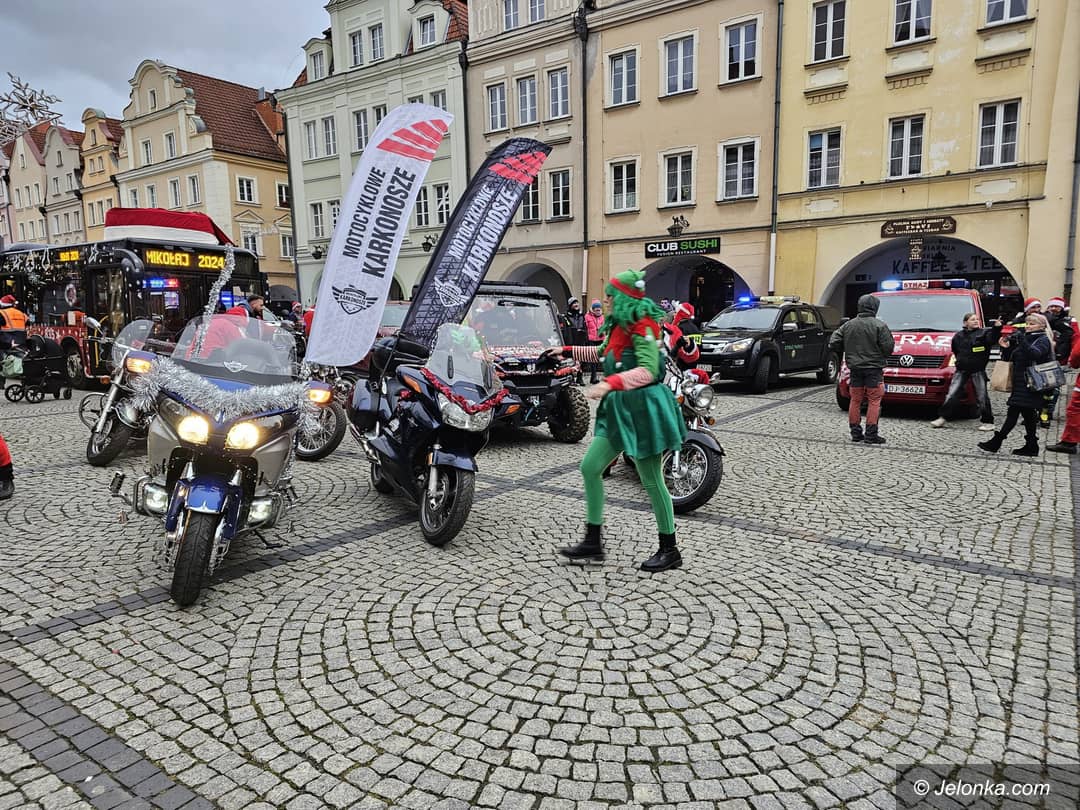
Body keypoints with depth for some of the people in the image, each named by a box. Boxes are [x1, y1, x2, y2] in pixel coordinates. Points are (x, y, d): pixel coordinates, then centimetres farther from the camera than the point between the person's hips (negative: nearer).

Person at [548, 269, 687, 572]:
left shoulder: (642, 327, -13)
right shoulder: (619, 326, 14)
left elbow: (648, 370, -26)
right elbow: (602, 352, 33)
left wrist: (610, 383, -36)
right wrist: (567, 350, 30)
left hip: (642, 407, -9)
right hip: (619, 407, 9)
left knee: (651, 481, -1)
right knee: (590, 467, 5)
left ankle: (670, 550, 15)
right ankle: (592, 542, 13)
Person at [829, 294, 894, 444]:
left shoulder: (848, 325, 3)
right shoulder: (879, 325, -9)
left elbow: (833, 343, 3)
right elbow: (888, 347, -11)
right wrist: (880, 355, 10)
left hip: (855, 368, 4)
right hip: (873, 369, -4)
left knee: (855, 400, 11)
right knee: (874, 401, 0)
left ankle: (855, 433, 14)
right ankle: (871, 435, -2)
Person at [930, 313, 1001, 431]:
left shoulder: (983, 333, 0)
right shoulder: (958, 336, 9)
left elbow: (992, 338, -21)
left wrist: (997, 327, -36)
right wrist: (960, 360, 11)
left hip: (978, 371, -2)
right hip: (961, 370, 3)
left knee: (982, 396, 1)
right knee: (952, 394, -1)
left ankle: (988, 422, 10)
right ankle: (942, 418, 5)